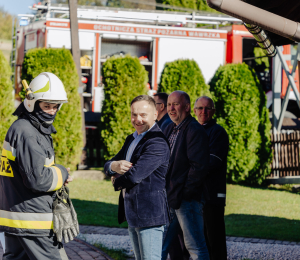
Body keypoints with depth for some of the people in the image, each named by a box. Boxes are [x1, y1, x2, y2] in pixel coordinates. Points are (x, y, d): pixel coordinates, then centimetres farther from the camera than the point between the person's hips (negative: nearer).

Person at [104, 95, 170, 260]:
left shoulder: (158, 143, -17)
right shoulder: (131, 140, 16)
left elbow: (134, 175, -25)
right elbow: (107, 166, 16)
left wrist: (117, 181, -2)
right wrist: (114, 166, -10)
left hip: (149, 214, -10)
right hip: (132, 215, 10)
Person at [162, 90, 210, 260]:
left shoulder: (194, 131, -12)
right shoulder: (170, 129, 16)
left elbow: (199, 167, -18)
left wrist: (184, 193, -17)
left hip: (187, 200, -9)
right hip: (169, 198, 9)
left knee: (195, 246, -3)